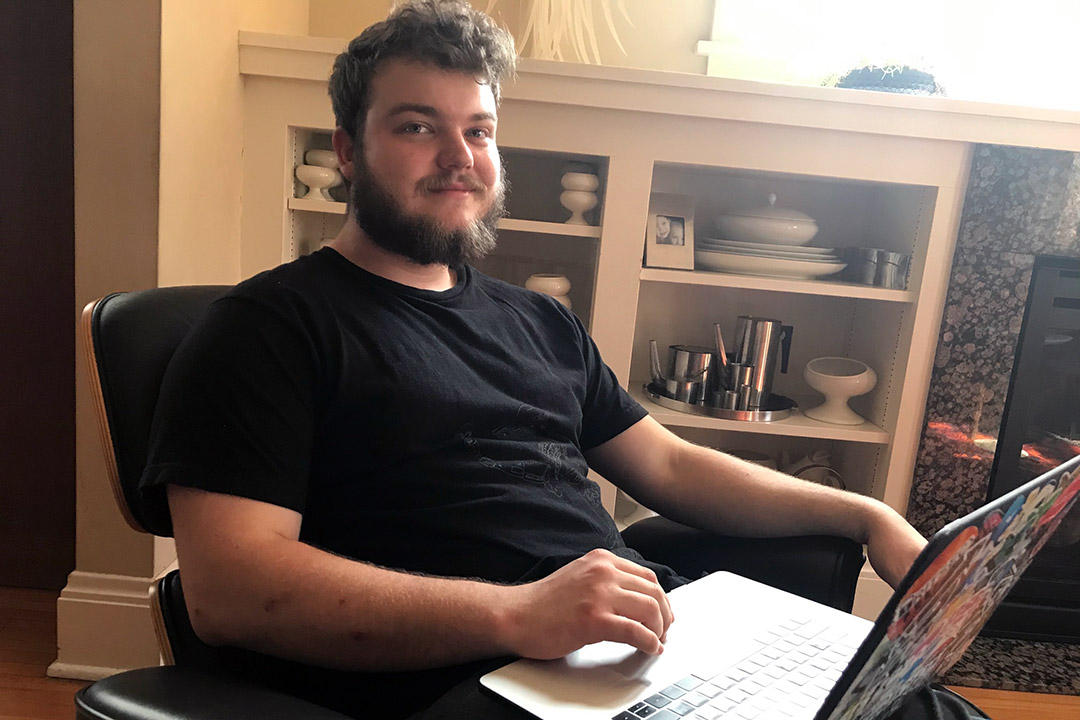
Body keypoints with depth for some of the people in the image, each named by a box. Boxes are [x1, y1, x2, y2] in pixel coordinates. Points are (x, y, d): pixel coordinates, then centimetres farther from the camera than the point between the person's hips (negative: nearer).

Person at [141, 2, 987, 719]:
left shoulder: (539, 321, 20)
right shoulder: (270, 324, -1)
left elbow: (670, 465, 22)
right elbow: (228, 587, -13)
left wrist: (862, 513, 10)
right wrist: (513, 612, -23)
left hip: (646, 641, 7)